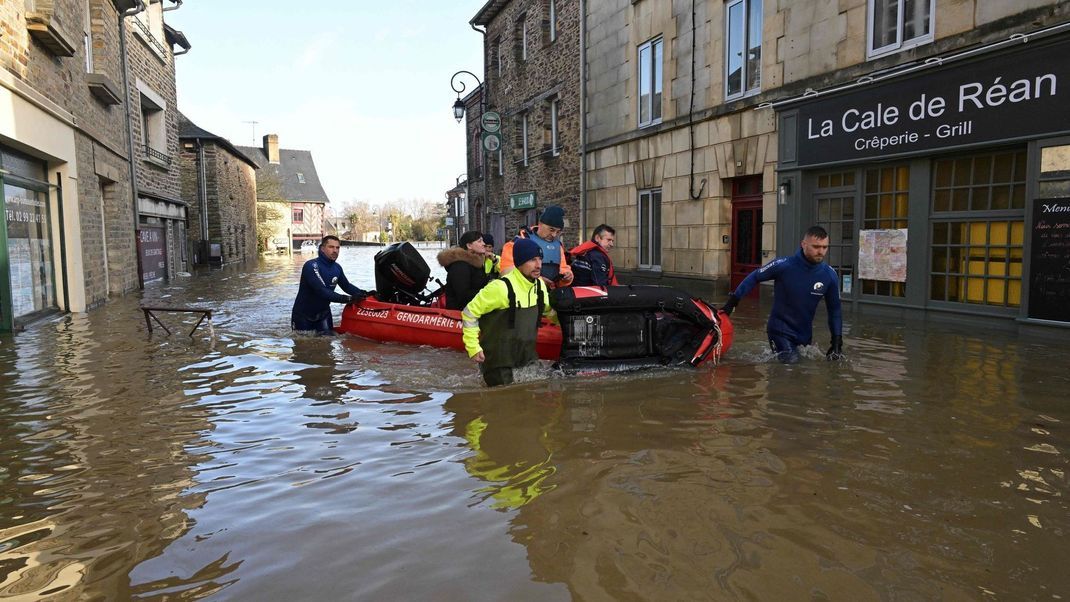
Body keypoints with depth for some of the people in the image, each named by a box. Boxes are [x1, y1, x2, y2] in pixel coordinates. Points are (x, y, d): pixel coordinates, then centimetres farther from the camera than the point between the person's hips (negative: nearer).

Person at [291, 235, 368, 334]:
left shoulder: (337, 268, -4)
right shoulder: (311, 266, -26)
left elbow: (347, 286, 7)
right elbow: (321, 291, -35)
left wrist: (363, 293, -13)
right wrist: (347, 298, -40)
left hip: (323, 312, 6)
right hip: (303, 314, -5)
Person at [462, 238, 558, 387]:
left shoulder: (539, 285, 3)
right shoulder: (501, 287, -20)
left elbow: (548, 310, 23)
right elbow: (469, 313, -13)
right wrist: (473, 347, -14)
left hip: (527, 359, 7)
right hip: (498, 364, -7)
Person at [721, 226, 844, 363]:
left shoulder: (830, 275, -11)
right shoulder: (783, 265, -22)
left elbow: (834, 309, 2)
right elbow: (754, 277, -8)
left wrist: (837, 340, 0)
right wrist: (732, 302, -9)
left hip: (805, 332, 5)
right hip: (781, 329, -4)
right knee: (790, 360, -19)